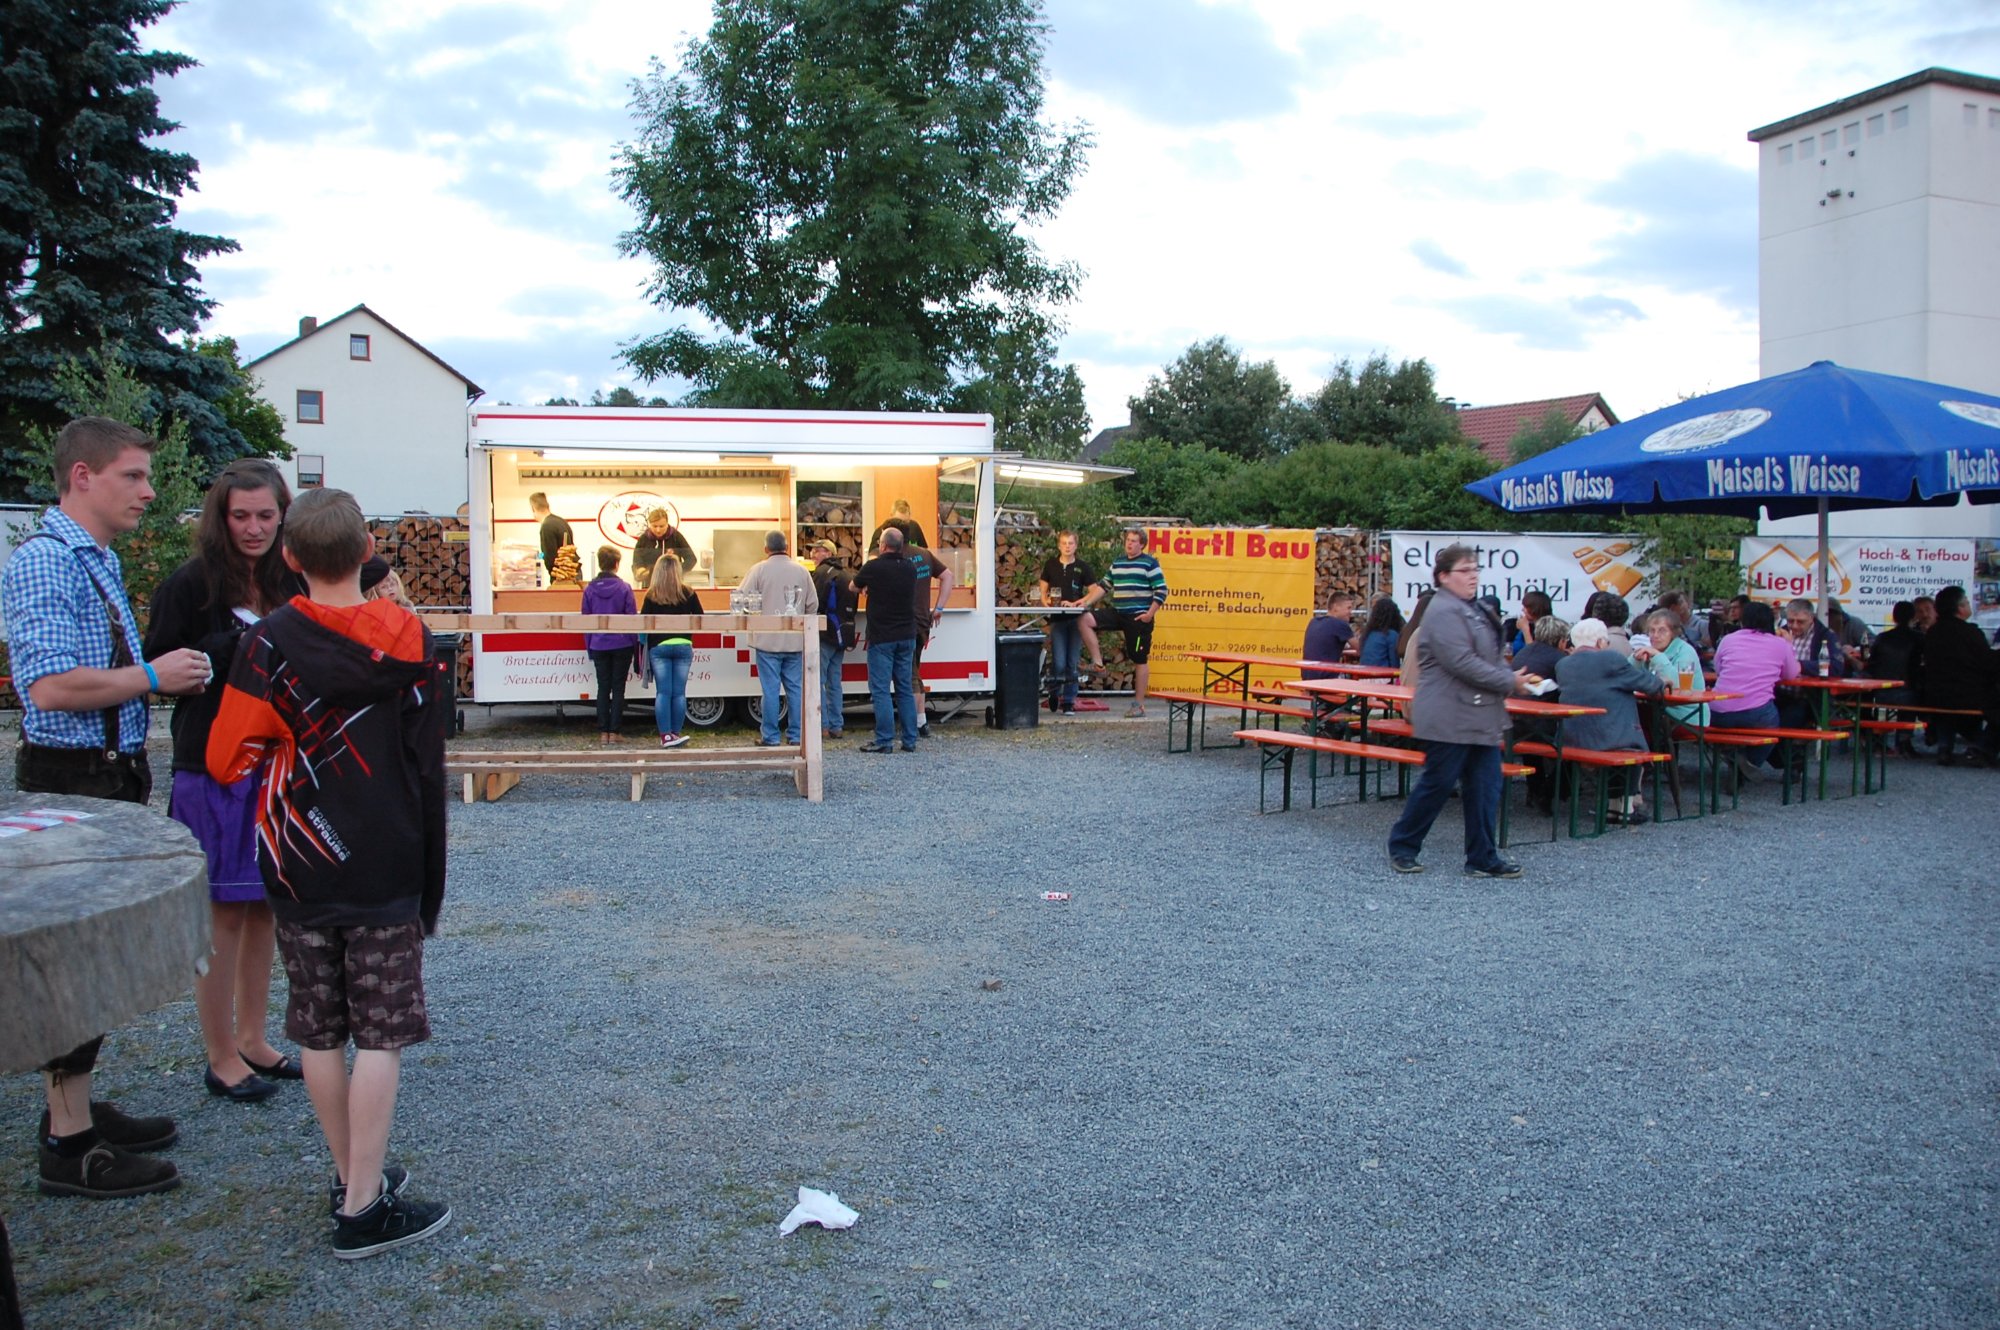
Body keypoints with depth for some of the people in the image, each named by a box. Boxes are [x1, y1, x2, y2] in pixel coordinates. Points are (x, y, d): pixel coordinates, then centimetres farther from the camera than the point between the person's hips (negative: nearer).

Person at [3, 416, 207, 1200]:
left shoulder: (101, 560, 15)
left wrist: (166, 675, 7)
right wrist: (151, 677, -16)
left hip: (109, 778, 10)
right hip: (72, 782, -10)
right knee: (76, 953, -3)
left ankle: (78, 1110, 30)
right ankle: (70, 1146, 7)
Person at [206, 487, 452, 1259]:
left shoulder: (269, 644, -8)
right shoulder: (409, 642, -5)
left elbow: (229, 760, -8)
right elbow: (429, 768, -2)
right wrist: (429, 883, 6)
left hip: (300, 871, 1)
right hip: (388, 873, -1)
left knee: (320, 1031, 14)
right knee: (381, 1035, 3)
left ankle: (352, 1175, 25)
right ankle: (363, 1209, 5)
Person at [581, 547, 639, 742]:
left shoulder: (590, 589, 0)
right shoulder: (624, 588, -8)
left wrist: (589, 646, 14)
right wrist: (635, 645, 4)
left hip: (599, 646, 2)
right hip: (622, 645, -2)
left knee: (603, 688, 8)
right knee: (618, 688, 4)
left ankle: (603, 732, 8)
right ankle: (615, 732, 3)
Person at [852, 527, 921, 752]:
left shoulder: (873, 567, -11)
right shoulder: (910, 568, 3)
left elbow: (854, 587, 6)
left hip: (881, 638, -5)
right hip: (906, 637, 5)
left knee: (880, 690, -1)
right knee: (905, 689, 11)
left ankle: (884, 740, -3)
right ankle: (909, 740, 12)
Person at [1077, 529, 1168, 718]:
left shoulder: (1150, 563, -4)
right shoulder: (1117, 563, 15)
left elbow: (1161, 590, -8)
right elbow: (1103, 587, 18)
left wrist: (1150, 613, -15)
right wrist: (1086, 603, 8)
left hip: (1139, 618, -6)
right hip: (1118, 613, 6)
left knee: (1140, 659, -2)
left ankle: (1139, 704, 4)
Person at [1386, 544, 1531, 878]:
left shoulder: (1473, 609, 17)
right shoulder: (1444, 612, -16)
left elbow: (1488, 656, 26)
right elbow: (1462, 662, -23)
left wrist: (1512, 677, 6)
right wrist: (1509, 681, -15)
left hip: (1480, 718, 10)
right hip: (1450, 720, -10)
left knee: (1485, 786, 8)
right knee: (1437, 785, -1)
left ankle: (1483, 859, 13)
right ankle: (1402, 847, 15)